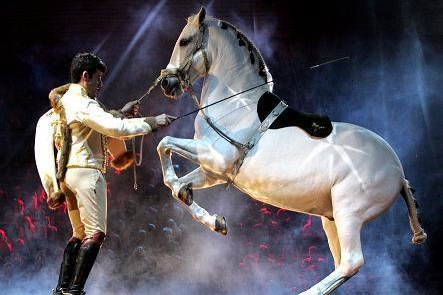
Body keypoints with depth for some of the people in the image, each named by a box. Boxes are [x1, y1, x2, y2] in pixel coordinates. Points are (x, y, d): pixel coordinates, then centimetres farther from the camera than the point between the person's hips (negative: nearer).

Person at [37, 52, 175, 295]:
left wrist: (121, 113, 20)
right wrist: (152, 122, -16)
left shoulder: (65, 101, 19)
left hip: (67, 173, 10)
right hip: (85, 172, -10)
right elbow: (115, 129, -21)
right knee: (96, 233, -11)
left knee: (80, 234, 16)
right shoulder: (82, 104, -12)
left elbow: (99, 123, 29)